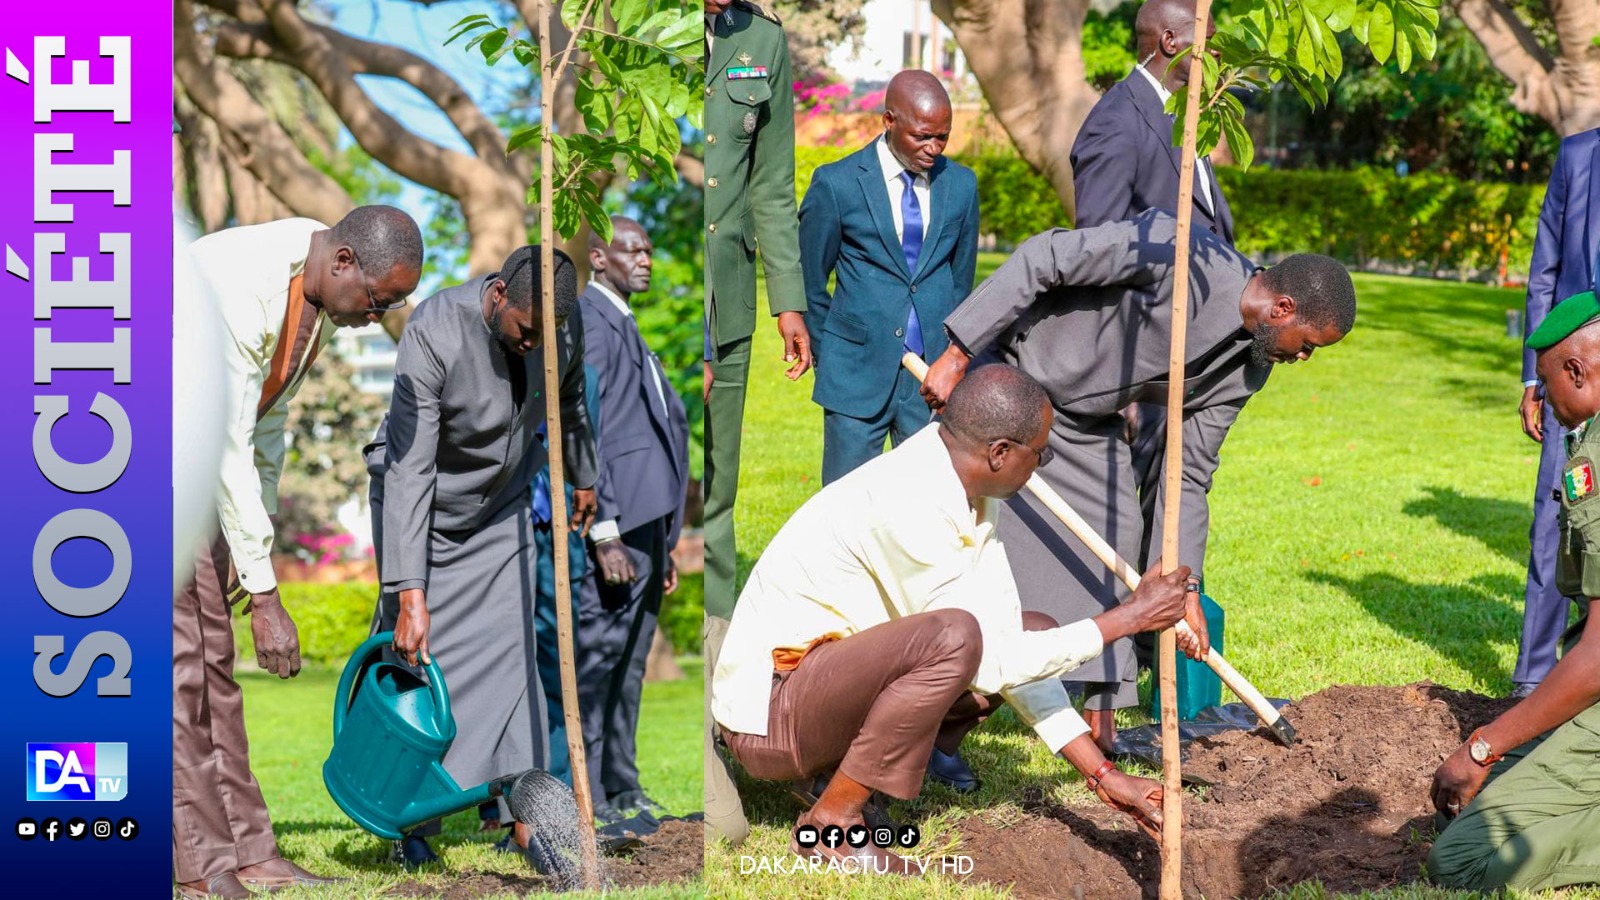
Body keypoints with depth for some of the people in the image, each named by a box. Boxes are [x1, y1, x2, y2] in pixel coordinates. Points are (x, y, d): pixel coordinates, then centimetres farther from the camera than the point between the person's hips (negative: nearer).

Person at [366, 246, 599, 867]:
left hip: (501, 505, 4)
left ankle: (521, 813, -2)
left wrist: (583, 477, 22)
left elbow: (568, 402, 7)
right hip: (419, 502, -4)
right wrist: (411, 593, -38)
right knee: (416, 653, -3)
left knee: (509, 646, -4)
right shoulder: (435, 332, -34)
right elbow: (409, 471, -35)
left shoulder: (564, 325, -18)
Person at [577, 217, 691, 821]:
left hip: (647, 523, 10)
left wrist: (665, 543, 21)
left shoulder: (627, 326, 21)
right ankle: (588, 801, -4)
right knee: (594, 663, -7)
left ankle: (622, 790, 19)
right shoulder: (588, 318, -8)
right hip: (615, 526, -10)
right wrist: (605, 532, -21)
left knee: (628, 667, 13)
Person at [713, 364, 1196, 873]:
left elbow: (1005, 641, 4)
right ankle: (833, 821, -16)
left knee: (1033, 636, 7)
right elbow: (993, 664, -22)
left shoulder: (973, 494, 2)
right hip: (768, 711, -10)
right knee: (954, 637, -33)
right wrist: (1129, 618, -15)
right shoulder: (909, 507, -27)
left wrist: (1102, 774, 0)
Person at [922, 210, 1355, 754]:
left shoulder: (1248, 366, -4)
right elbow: (1040, 260, -27)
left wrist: (1184, 587, -4)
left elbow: (1189, 474, 2)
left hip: (1087, 424, 8)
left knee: (1114, 537, 0)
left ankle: (1099, 725, 7)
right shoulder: (1175, 253, -29)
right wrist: (957, 356, -28)